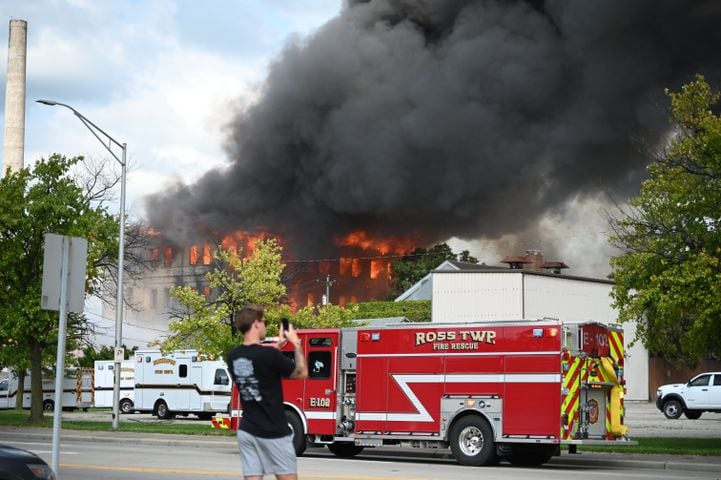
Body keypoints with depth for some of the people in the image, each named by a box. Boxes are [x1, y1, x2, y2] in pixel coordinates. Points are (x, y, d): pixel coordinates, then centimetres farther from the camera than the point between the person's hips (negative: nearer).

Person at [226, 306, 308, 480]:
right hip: (272, 433, -6)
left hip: (246, 431, 6)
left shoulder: (232, 356, 3)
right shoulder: (269, 354, -17)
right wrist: (296, 343, 8)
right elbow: (302, 373, -3)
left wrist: (279, 346, 25)